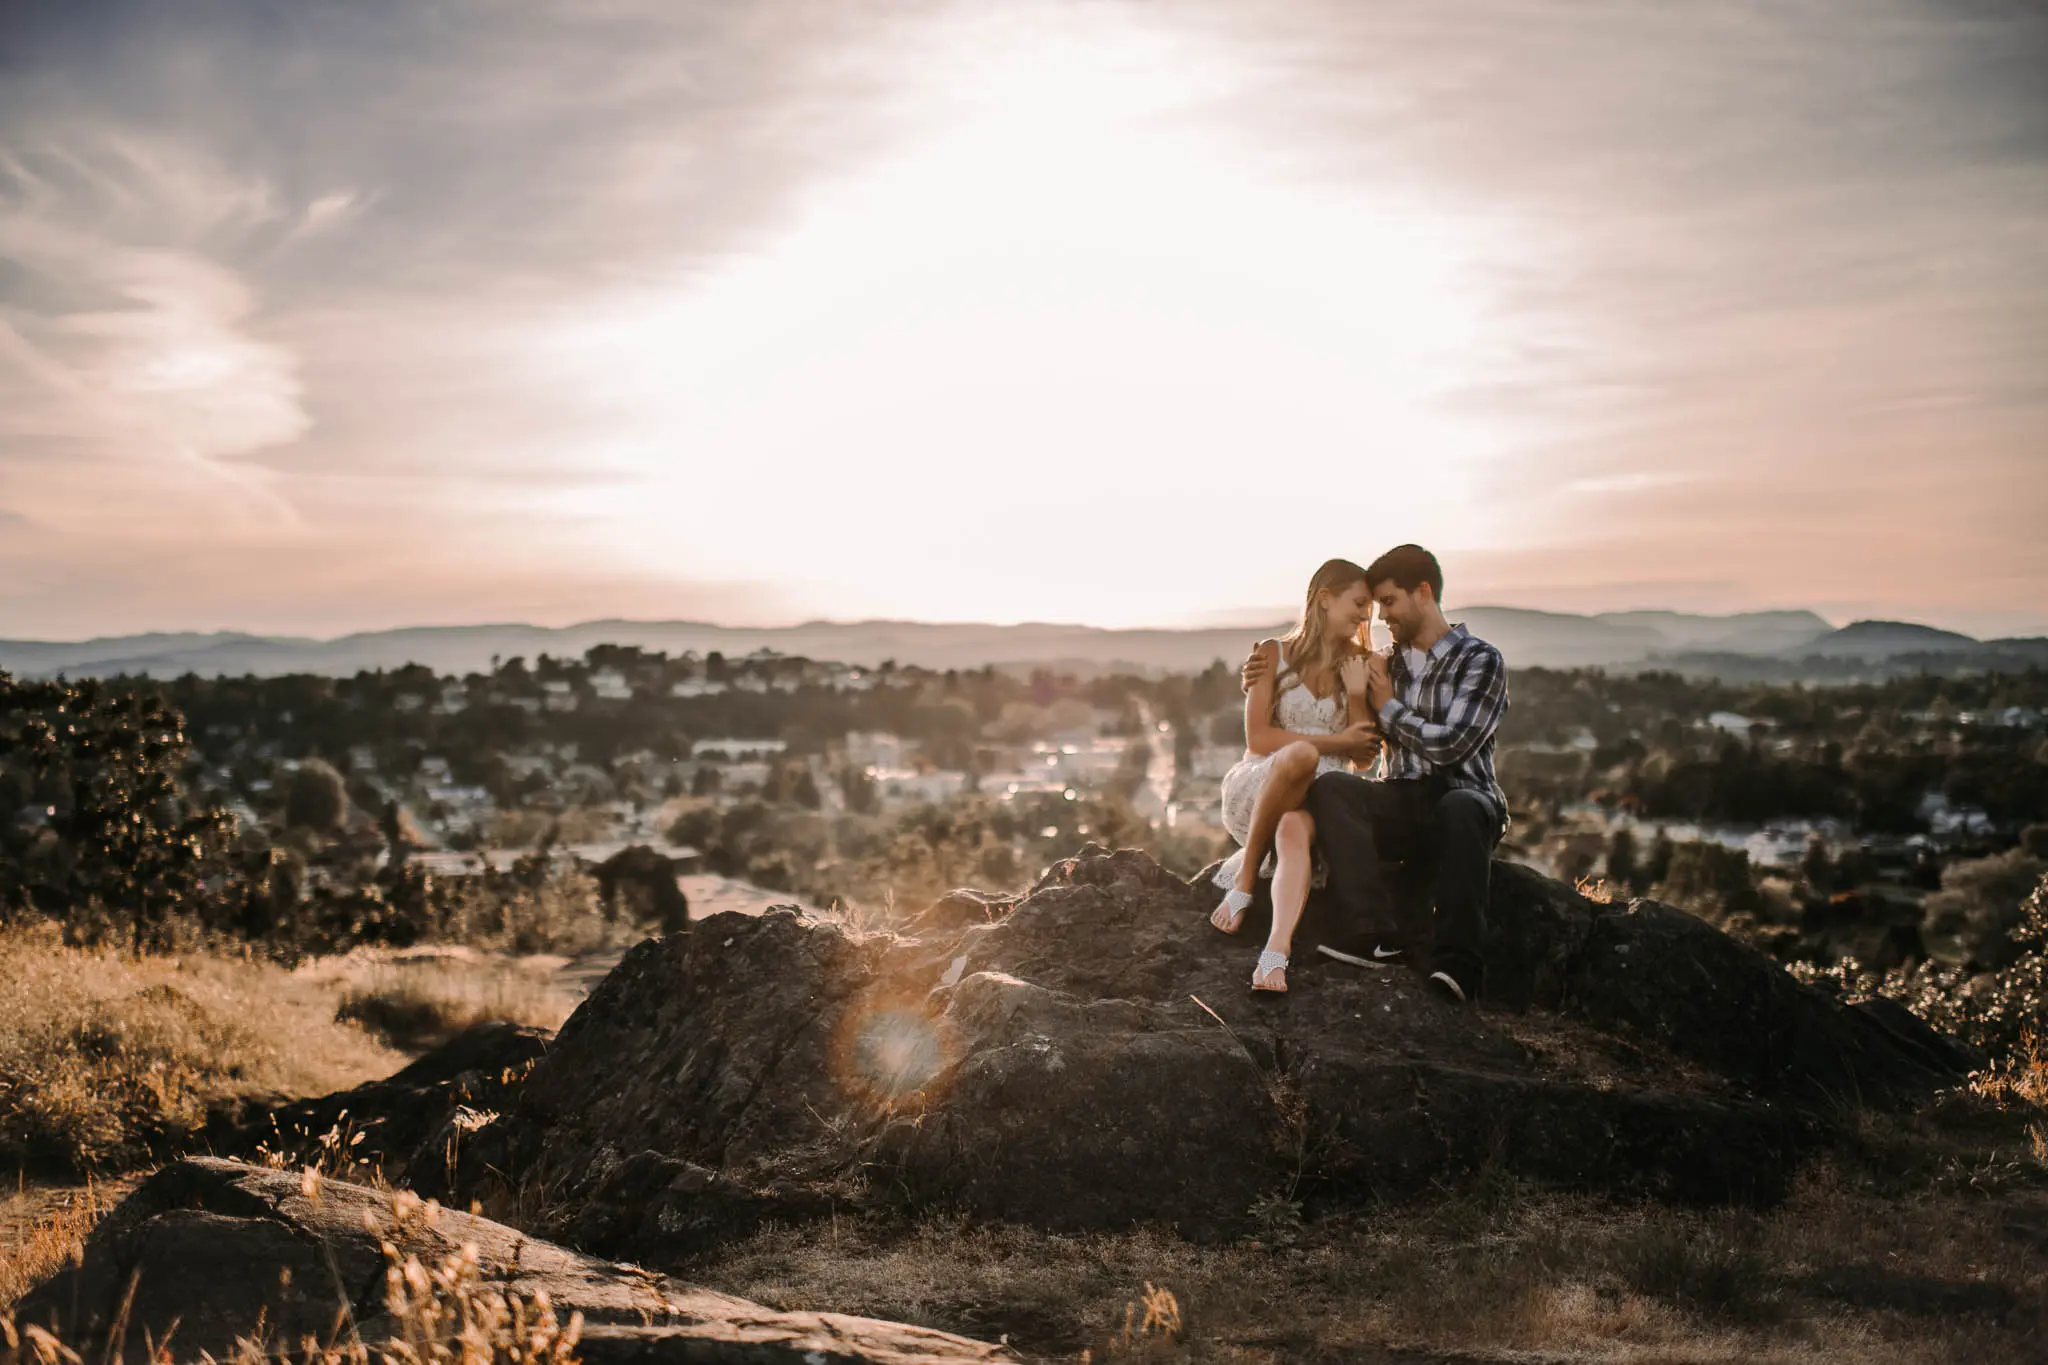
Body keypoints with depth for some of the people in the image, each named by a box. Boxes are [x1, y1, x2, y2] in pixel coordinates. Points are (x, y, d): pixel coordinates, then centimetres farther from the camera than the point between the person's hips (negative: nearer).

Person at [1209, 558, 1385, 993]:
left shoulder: (1359, 667, 12)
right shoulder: (1273, 655, 4)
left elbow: (1364, 758, 9)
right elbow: (1258, 738, -5)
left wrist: (1357, 696, -4)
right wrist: (1336, 742, -10)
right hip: (1257, 788, -1)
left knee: (1295, 830, -37)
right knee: (1300, 753, -38)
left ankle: (1277, 952, -56)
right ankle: (1247, 871, -25)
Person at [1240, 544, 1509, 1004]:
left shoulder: (1480, 660, 0)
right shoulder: (1389, 664, 17)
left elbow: (1450, 744, -12)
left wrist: (1389, 708, 0)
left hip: (1463, 798, -4)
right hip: (1402, 802, 4)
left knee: (1462, 809, -40)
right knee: (1329, 788, -25)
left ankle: (1459, 964, -48)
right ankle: (1372, 935, -39)